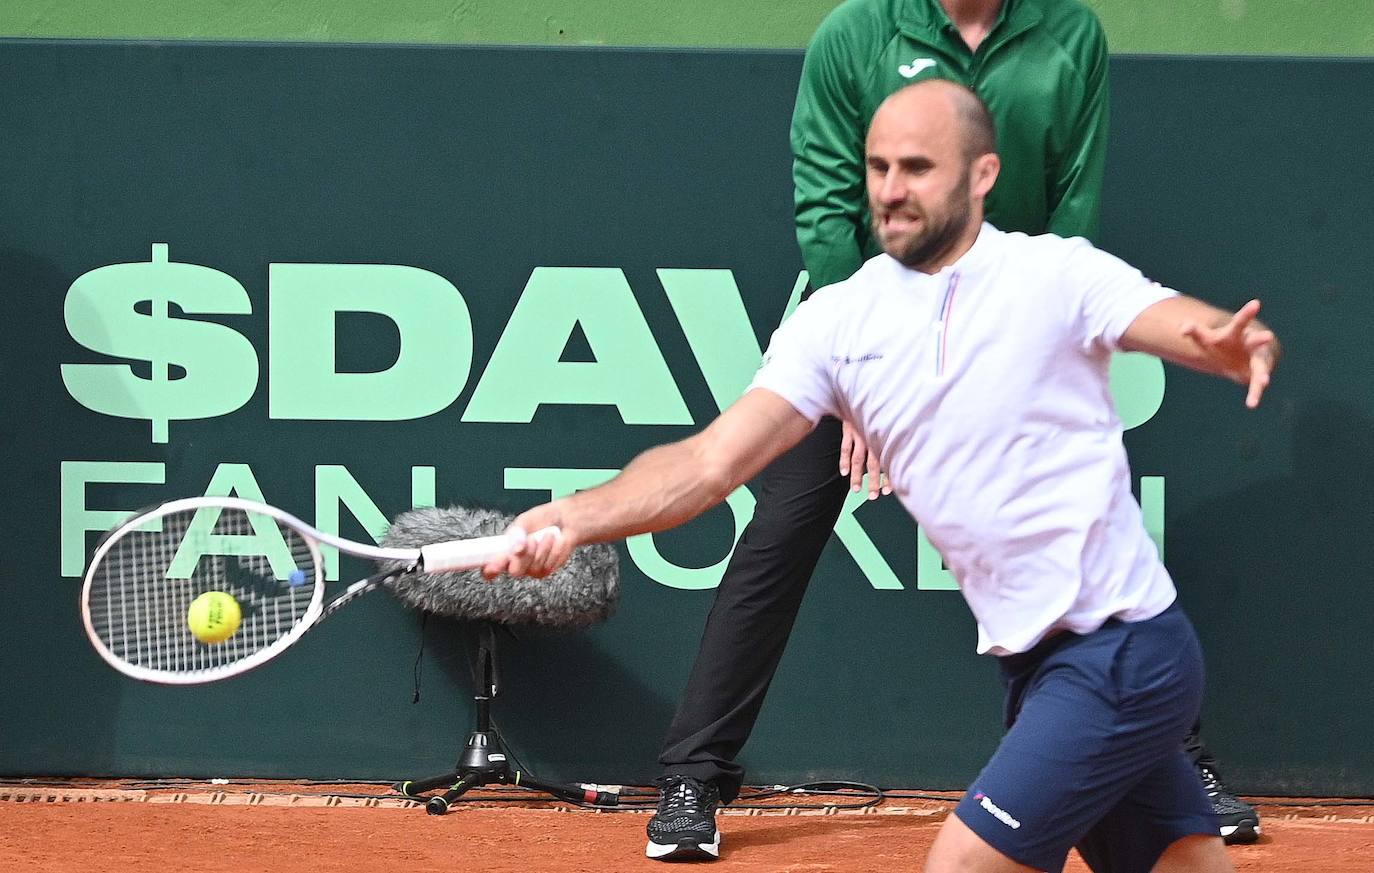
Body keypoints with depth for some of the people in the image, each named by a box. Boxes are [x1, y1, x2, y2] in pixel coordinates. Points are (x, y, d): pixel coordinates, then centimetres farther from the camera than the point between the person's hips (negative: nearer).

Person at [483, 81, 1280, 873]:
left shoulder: (1057, 277, -9)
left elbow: (1203, 331, -20)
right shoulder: (840, 322, 4)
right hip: (1037, 661, 6)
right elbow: (712, 462, -4)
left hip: (1120, 653, -6)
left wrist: (1239, 345, -45)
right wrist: (577, 518, -21)